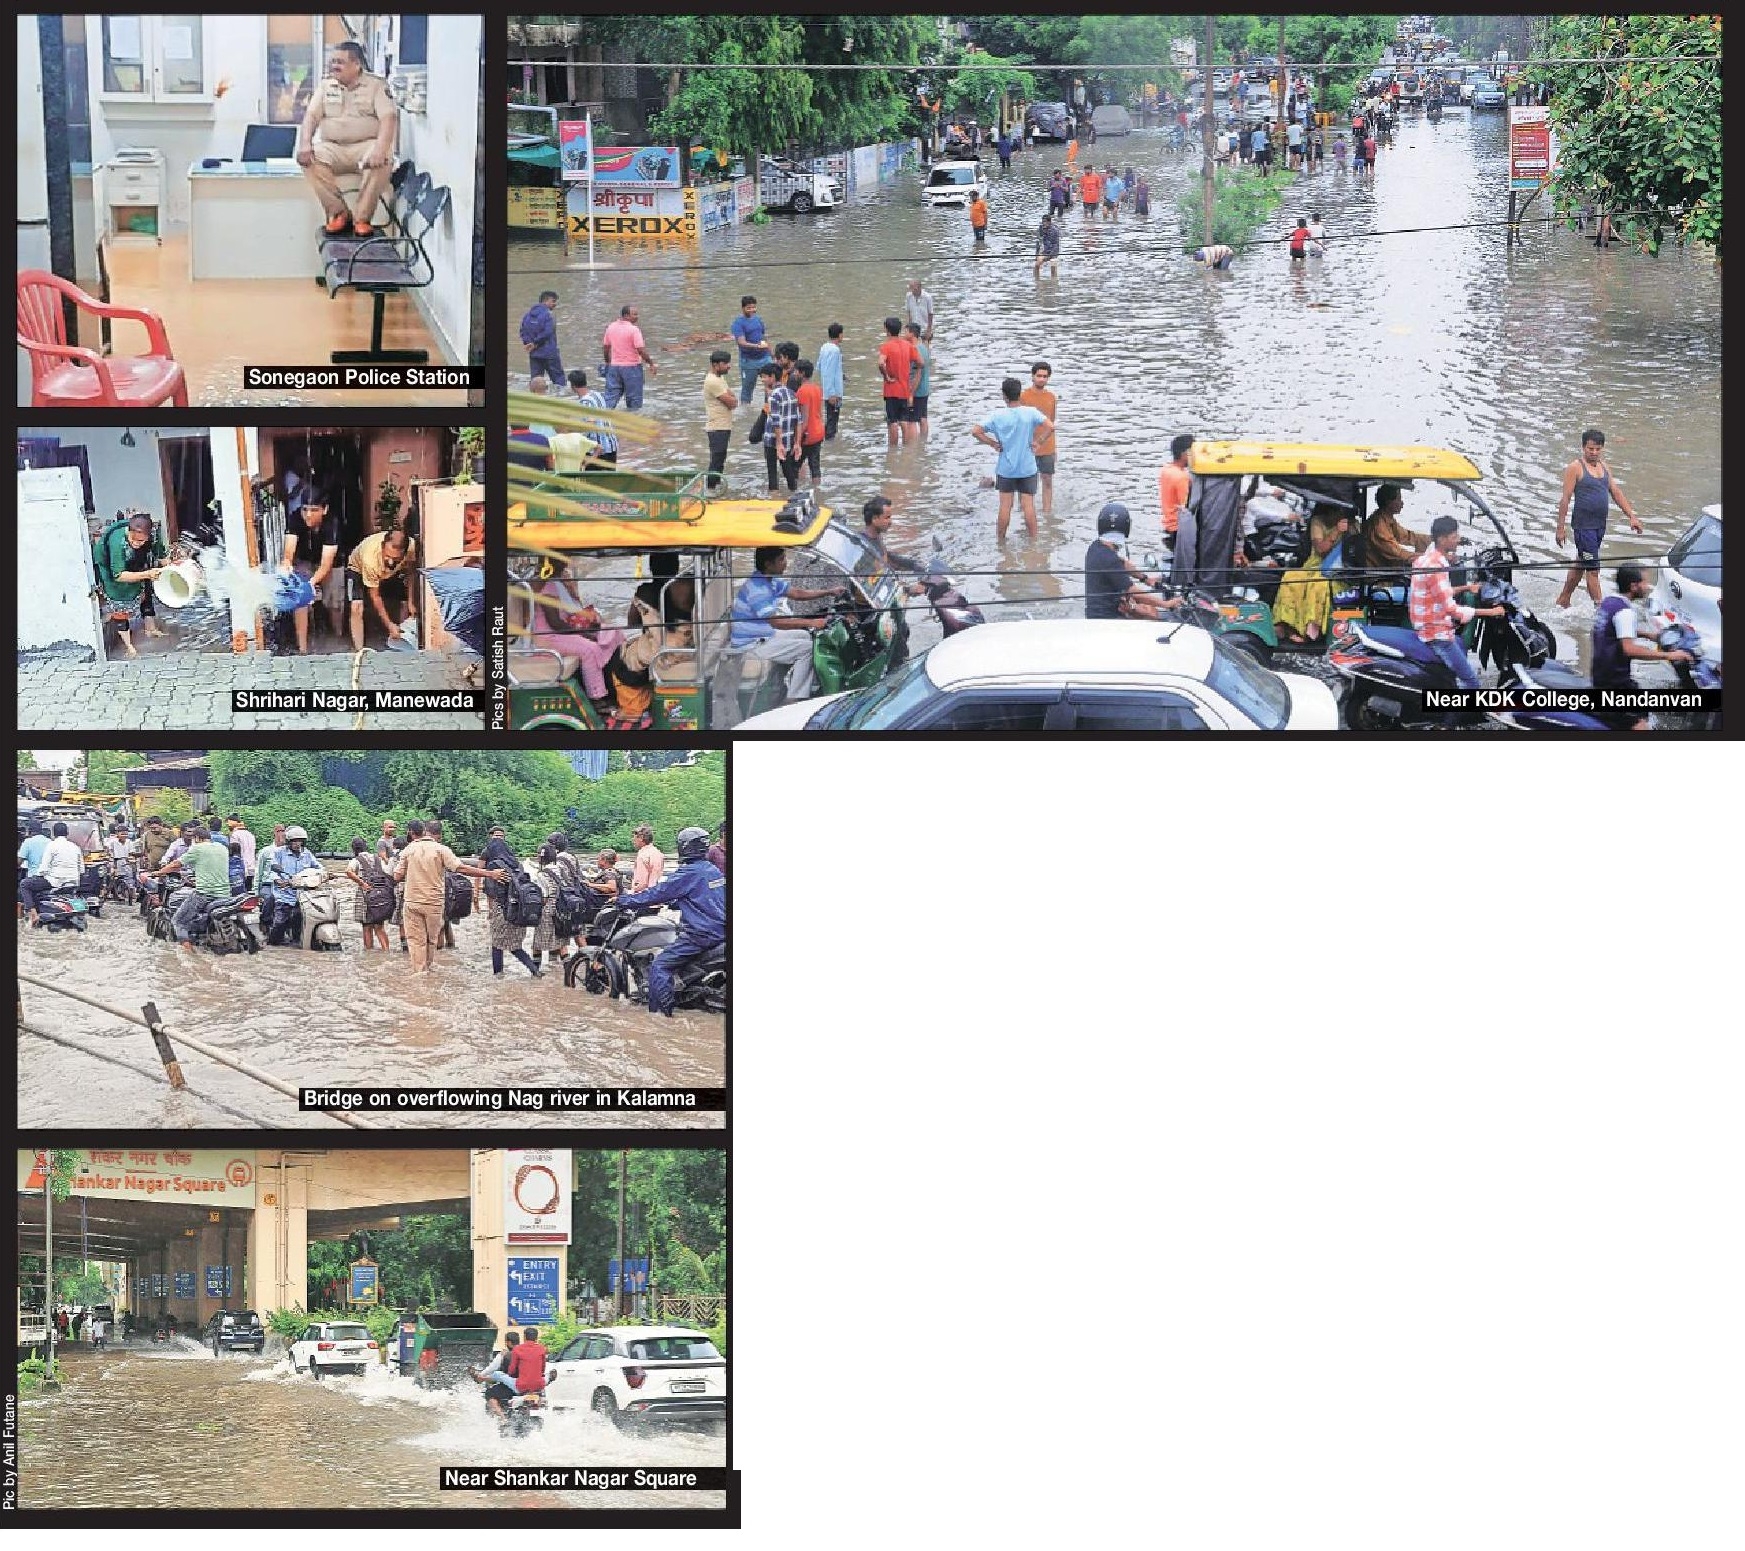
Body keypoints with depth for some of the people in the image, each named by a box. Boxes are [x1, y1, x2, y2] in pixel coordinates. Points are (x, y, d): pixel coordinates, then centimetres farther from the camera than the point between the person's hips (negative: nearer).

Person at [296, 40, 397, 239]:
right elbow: (311, 116, 5)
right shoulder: (326, 86, 14)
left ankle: (362, 218, -27)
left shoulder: (376, 85, 2)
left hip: (365, 146, -3)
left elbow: (388, 118, -10)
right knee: (309, 159, -28)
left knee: (383, 161, -36)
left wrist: (380, 148, -29)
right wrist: (305, 144, -16)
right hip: (332, 147, 3)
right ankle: (338, 213, -22)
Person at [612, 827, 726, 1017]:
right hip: (720, 932, 9)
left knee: (659, 966, -8)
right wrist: (672, 903, 31)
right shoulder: (713, 870, 13)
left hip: (700, 934, -9)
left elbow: (659, 893, -12)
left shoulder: (690, 873, -14)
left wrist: (626, 900, -3)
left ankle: (661, 1012, -15)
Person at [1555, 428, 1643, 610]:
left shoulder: (1604, 467, 13)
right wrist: (1561, 527, -13)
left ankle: (1563, 600, 31)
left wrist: (1632, 516, 8)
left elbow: (1616, 493, 15)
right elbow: (1565, 499, -10)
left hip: (1600, 525, 7)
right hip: (1584, 525, -7)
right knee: (1592, 568, -8)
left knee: (1581, 564, 18)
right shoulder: (1575, 468, -8)